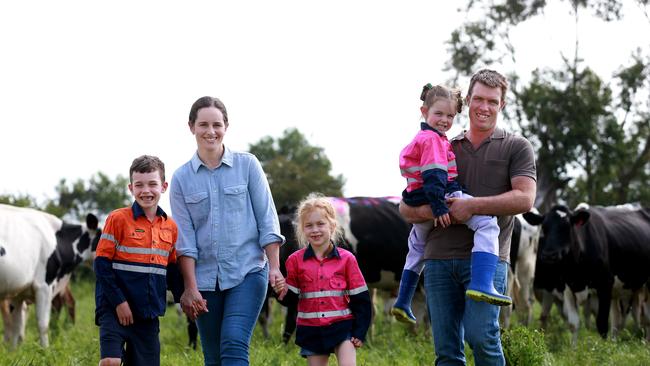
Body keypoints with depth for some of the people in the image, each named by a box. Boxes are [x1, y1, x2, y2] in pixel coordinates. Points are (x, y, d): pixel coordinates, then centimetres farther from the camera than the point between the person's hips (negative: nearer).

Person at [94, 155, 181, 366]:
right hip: (115, 309, -5)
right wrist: (119, 302, -13)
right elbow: (102, 264, -7)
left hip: (149, 313, 5)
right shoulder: (118, 219, -6)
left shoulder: (170, 227, 9)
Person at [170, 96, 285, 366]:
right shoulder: (181, 178, 5)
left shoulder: (247, 165, 2)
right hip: (205, 278, 3)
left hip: (247, 273, -2)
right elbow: (184, 238, 1)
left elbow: (267, 220, 2)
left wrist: (274, 267, -6)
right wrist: (191, 288, -5)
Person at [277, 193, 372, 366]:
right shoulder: (296, 260, 2)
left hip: (342, 327, -2)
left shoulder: (346, 259, -1)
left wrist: (360, 331, -3)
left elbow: (360, 298, 2)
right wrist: (283, 293, -17)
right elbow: (291, 297, 7)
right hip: (311, 330, 2)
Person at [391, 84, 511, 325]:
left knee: (417, 247, 32)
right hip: (441, 196, -11)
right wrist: (439, 206, -26)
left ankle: (402, 303, 44)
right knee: (486, 223, -23)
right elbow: (434, 174, -20)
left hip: (421, 206, 11)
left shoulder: (419, 139, 24)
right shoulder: (433, 139, -8)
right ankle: (481, 284, -43)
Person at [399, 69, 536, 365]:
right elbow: (405, 207, 18)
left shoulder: (516, 147, 10)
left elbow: (524, 199, -6)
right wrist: (425, 211, -6)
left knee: (481, 336, -20)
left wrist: (472, 206, -13)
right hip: (439, 259, 4)